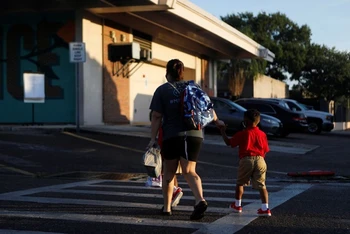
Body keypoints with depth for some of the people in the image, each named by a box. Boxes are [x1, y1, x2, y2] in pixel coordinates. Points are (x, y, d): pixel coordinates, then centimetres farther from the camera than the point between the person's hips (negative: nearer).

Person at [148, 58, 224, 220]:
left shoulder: (162, 90, -1)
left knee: (169, 171, 14)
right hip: (194, 134, 2)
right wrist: (216, 121, 33)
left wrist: (153, 138, -4)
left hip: (172, 136, -2)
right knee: (189, 171, 2)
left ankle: (167, 207, 20)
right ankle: (200, 200, -22)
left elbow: (156, 117, -7)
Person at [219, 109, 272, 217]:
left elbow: (229, 142, 9)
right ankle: (265, 208, -5)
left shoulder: (242, 134, 0)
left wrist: (223, 132, 21)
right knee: (261, 185, 3)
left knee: (240, 183, 16)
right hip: (260, 160, 2)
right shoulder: (262, 134, 9)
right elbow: (265, 151, 11)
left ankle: (237, 205, 24)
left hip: (246, 160, -2)